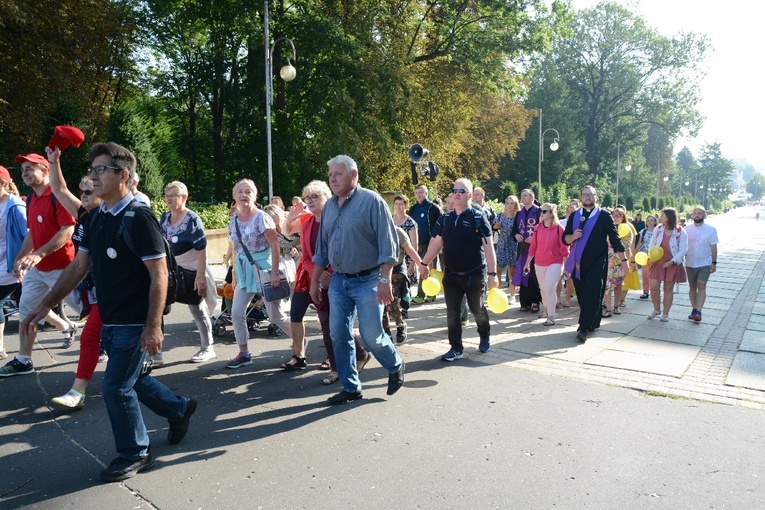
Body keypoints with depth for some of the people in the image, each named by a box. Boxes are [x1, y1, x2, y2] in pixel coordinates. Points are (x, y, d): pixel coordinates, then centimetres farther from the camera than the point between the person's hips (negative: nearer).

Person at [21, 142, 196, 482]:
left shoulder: (139, 217, -17)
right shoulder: (94, 218, 7)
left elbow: (159, 276, -19)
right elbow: (79, 267, 14)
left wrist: (153, 326, -22)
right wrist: (45, 305, 10)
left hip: (135, 323, -8)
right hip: (109, 321, 8)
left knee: (116, 387, -1)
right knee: (132, 379, 19)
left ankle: (135, 454, 20)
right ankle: (180, 408, 41)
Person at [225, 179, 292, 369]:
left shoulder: (261, 218, -12)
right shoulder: (234, 221, 7)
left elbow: (275, 246, -14)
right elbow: (237, 250, 14)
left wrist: (275, 272, -20)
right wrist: (235, 274, 12)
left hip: (263, 268, -6)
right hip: (244, 271, 6)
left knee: (276, 316, 1)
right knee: (236, 313, -1)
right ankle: (244, 354, 13)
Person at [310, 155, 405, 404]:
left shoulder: (371, 201, -9)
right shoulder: (329, 206, 10)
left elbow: (388, 244, -13)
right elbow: (322, 248, 16)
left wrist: (385, 280, -19)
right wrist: (315, 281, 15)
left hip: (367, 281, -6)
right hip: (338, 281, 6)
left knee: (371, 335, -3)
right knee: (339, 336, 6)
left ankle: (395, 367, 26)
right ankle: (350, 388, 20)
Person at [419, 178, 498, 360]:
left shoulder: (478, 218, -10)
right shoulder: (445, 219, 4)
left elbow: (488, 247, -12)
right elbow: (437, 243, 10)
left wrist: (492, 273, -16)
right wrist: (424, 263, 7)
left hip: (475, 274, -3)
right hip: (451, 274, 4)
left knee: (477, 310, 13)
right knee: (452, 312, 1)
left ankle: (485, 336, 40)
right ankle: (456, 348, 12)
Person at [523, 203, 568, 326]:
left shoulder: (559, 228, -8)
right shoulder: (538, 228, 3)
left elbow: (564, 249, -6)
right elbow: (533, 247, 8)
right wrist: (527, 263, 10)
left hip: (555, 263, -5)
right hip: (539, 264, 5)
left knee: (549, 288, -13)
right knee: (543, 289, 14)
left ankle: (551, 317, -4)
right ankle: (546, 310, 35)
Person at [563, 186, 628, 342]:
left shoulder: (604, 216, 0)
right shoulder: (574, 216, 11)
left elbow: (615, 239, -1)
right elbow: (565, 238, 10)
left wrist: (623, 260, -4)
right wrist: (573, 236, -12)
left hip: (597, 262, -4)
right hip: (578, 262, 4)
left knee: (592, 295, -10)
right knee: (582, 295, 7)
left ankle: (584, 328, -11)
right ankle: (593, 323, 22)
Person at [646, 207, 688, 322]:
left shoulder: (680, 232, -10)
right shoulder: (658, 229, 0)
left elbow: (683, 250, -9)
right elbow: (652, 244, 9)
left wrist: (672, 261, -17)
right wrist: (651, 258, -3)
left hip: (672, 264, -3)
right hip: (657, 263, 3)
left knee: (668, 289, 6)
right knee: (653, 287, -3)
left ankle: (665, 314, 17)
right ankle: (656, 310, 19)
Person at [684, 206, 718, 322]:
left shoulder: (711, 229, -1)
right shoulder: (687, 229, 2)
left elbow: (713, 247, 1)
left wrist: (714, 263, -3)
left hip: (705, 263, -2)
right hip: (690, 263, 2)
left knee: (701, 286, -12)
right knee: (692, 287, 10)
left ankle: (698, 312, -17)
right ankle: (694, 309, 21)